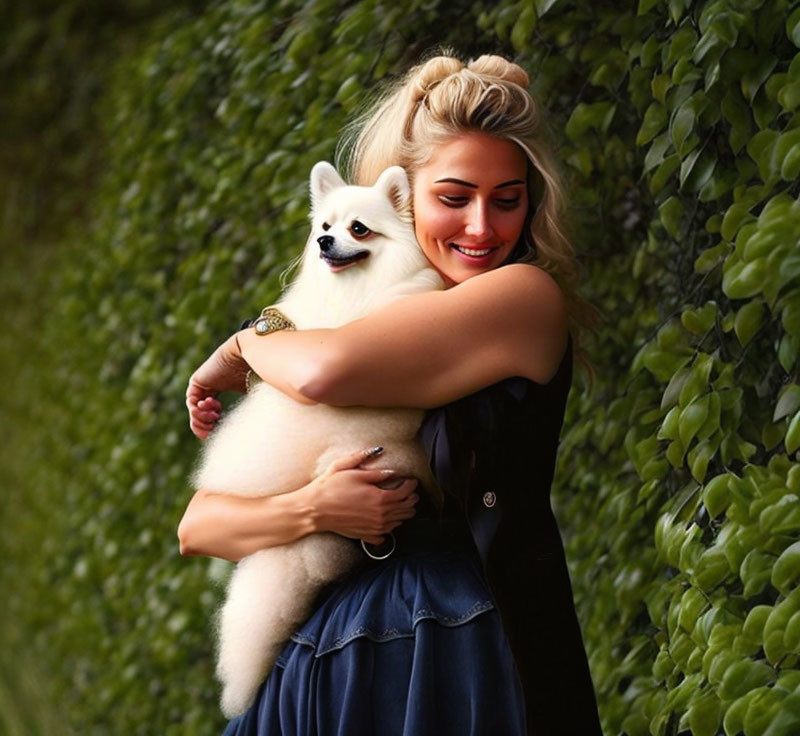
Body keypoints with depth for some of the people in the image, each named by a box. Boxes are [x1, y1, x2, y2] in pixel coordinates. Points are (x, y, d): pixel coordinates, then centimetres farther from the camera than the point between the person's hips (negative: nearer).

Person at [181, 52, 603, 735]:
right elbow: (197, 525, 4)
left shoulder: (530, 297, -6)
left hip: (465, 670, -4)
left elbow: (329, 370, -18)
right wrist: (308, 510, -15)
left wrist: (245, 346, 2)